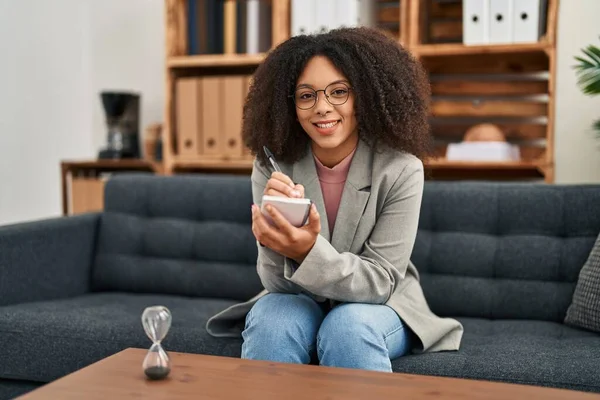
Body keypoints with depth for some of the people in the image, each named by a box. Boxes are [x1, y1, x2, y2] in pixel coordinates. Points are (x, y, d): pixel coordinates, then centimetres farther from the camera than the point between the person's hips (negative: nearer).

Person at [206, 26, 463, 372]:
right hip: (301, 301, 1)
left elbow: (379, 281, -19)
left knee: (347, 328, -33)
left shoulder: (400, 168, -20)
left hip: (377, 303, -1)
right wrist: (273, 241, -37)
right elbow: (279, 284, -13)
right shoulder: (272, 166, -14)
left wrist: (309, 251, -38)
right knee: (271, 322, -30)